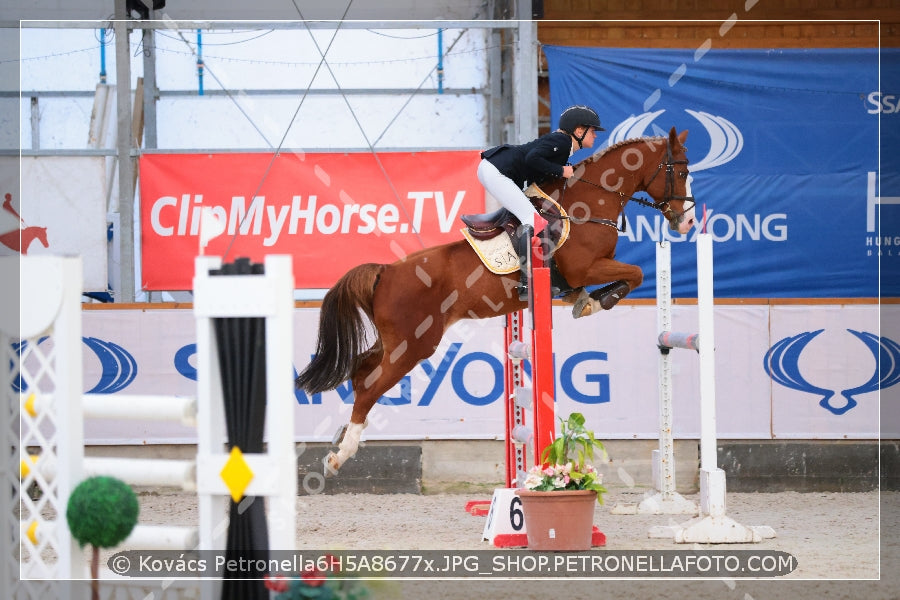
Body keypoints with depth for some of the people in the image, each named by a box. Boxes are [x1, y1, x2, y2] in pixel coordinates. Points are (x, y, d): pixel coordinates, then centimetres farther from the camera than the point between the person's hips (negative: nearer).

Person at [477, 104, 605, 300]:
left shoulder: (562, 141, 17)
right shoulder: (561, 141, -12)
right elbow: (532, 158, -24)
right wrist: (561, 171, -14)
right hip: (496, 171, -11)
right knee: (532, 219, -14)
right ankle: (527, 284, -20)